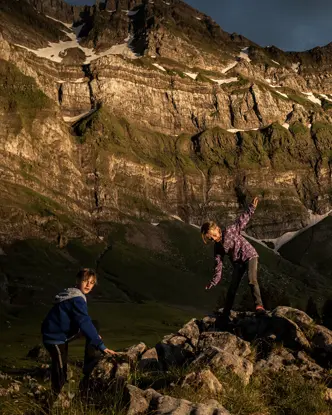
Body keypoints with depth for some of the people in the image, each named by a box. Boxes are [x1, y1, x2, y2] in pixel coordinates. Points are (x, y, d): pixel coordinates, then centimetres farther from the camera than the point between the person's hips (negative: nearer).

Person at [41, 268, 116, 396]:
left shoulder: (73, 295, 8)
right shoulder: (77, 299, -24)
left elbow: (83, 320, 16)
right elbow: (85, 323, -31)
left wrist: (94, 335, 6)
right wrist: (101, 345, -31)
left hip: (58, 334, 10)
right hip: (55, 337, -10)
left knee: (61, 369, 20)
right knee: (60, 371, -1)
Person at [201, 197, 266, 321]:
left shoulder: (230, 230, -14)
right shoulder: (218, 248, -2)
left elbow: (242, 219, -10)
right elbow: (218, 265, 3)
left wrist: (251, 208, -21)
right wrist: (213, 282, 0)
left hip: (250, 256, -5)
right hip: (238, 262, 5)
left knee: (252, 279, -29)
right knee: (232, 288, 4)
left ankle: (259, 305, -35)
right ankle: (225, 315, 14)